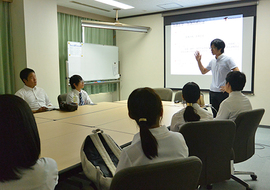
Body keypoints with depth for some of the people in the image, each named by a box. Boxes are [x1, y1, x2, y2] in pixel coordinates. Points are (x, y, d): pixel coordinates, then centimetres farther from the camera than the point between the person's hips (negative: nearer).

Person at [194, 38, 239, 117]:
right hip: (212, 92, 7)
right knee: (215, 115, 13)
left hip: (223, 93, -7)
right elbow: (203, 71, 25)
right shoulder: (213, 61, 12)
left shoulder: (227, 60, -9)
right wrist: (198, 60, 14)